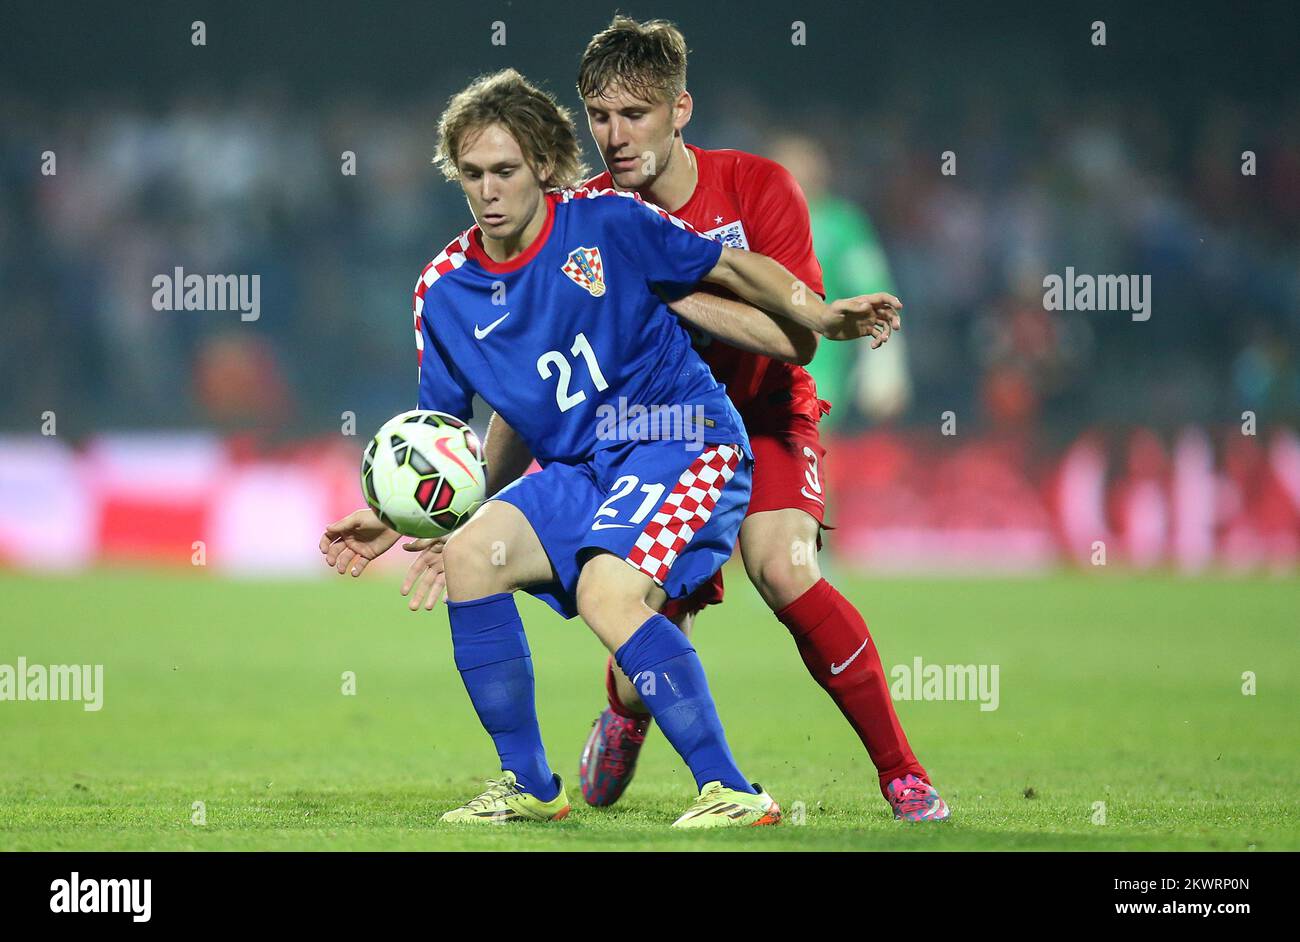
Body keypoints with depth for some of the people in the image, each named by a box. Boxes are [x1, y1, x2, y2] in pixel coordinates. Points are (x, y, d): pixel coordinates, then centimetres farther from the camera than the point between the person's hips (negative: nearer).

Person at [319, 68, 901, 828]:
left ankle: (732, 792, -26)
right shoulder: (446, 289, 5)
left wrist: (819, 315, -14)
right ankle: (529, 786, -2)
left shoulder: (606, 223, -8)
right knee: (471, 555, -16)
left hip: (686, 443, -6)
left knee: (606, 594, -29)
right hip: (579, 472, 6)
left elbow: (734, 267, 0)